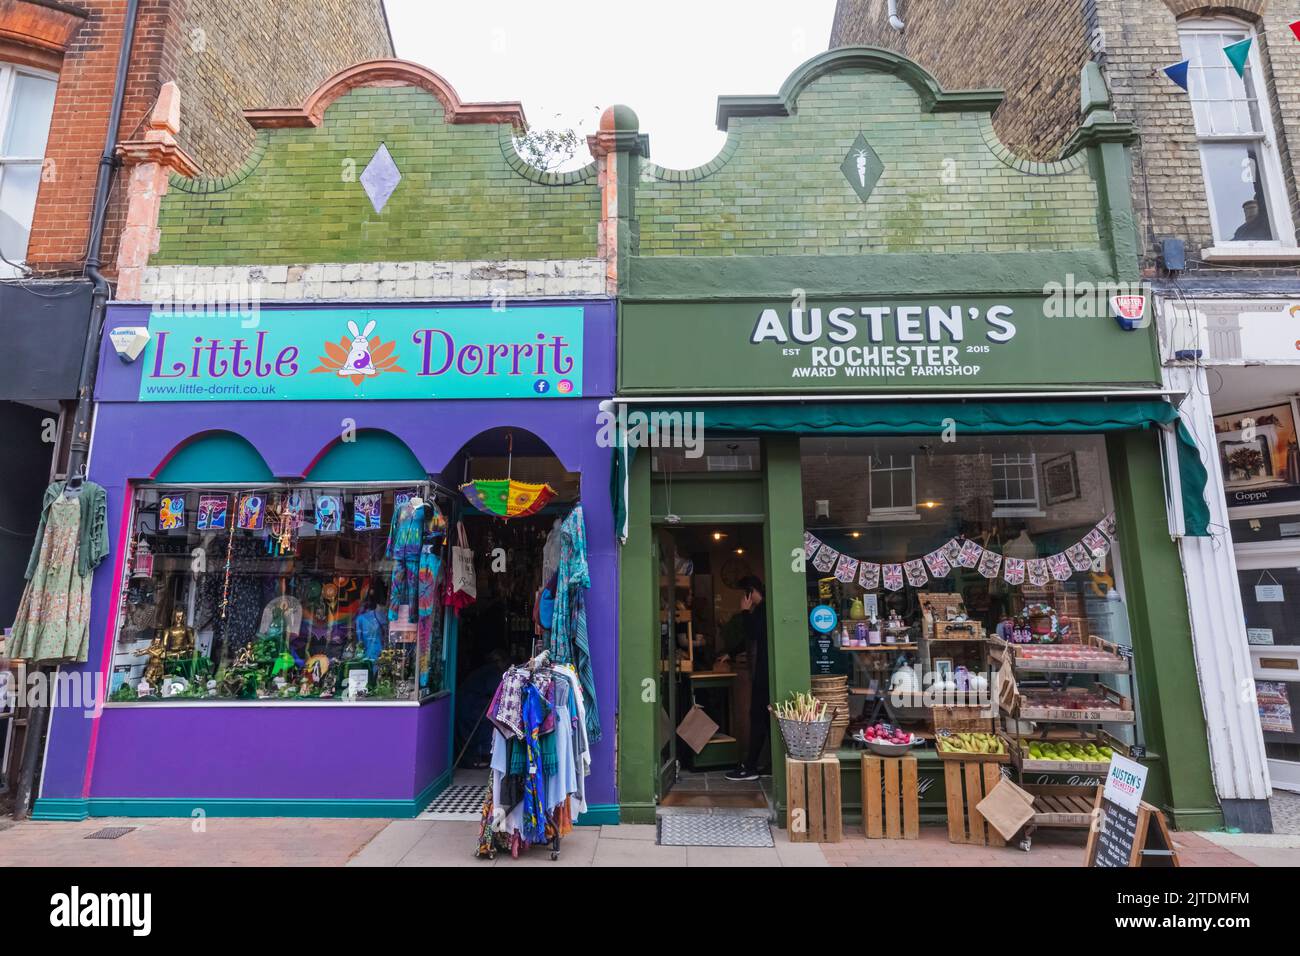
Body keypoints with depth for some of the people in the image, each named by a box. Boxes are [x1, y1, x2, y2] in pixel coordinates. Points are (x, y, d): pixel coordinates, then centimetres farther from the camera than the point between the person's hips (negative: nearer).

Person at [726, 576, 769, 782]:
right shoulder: (762, 609, 16)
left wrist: (746, 611, -11)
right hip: (762, 671, 10)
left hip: (763, 672, -10)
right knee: (766, 717, 13)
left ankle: (750, 767, -2)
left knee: (758, 717, -6)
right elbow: (752, 637, 26)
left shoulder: (763, 609, -15)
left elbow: (753, 634, -23)